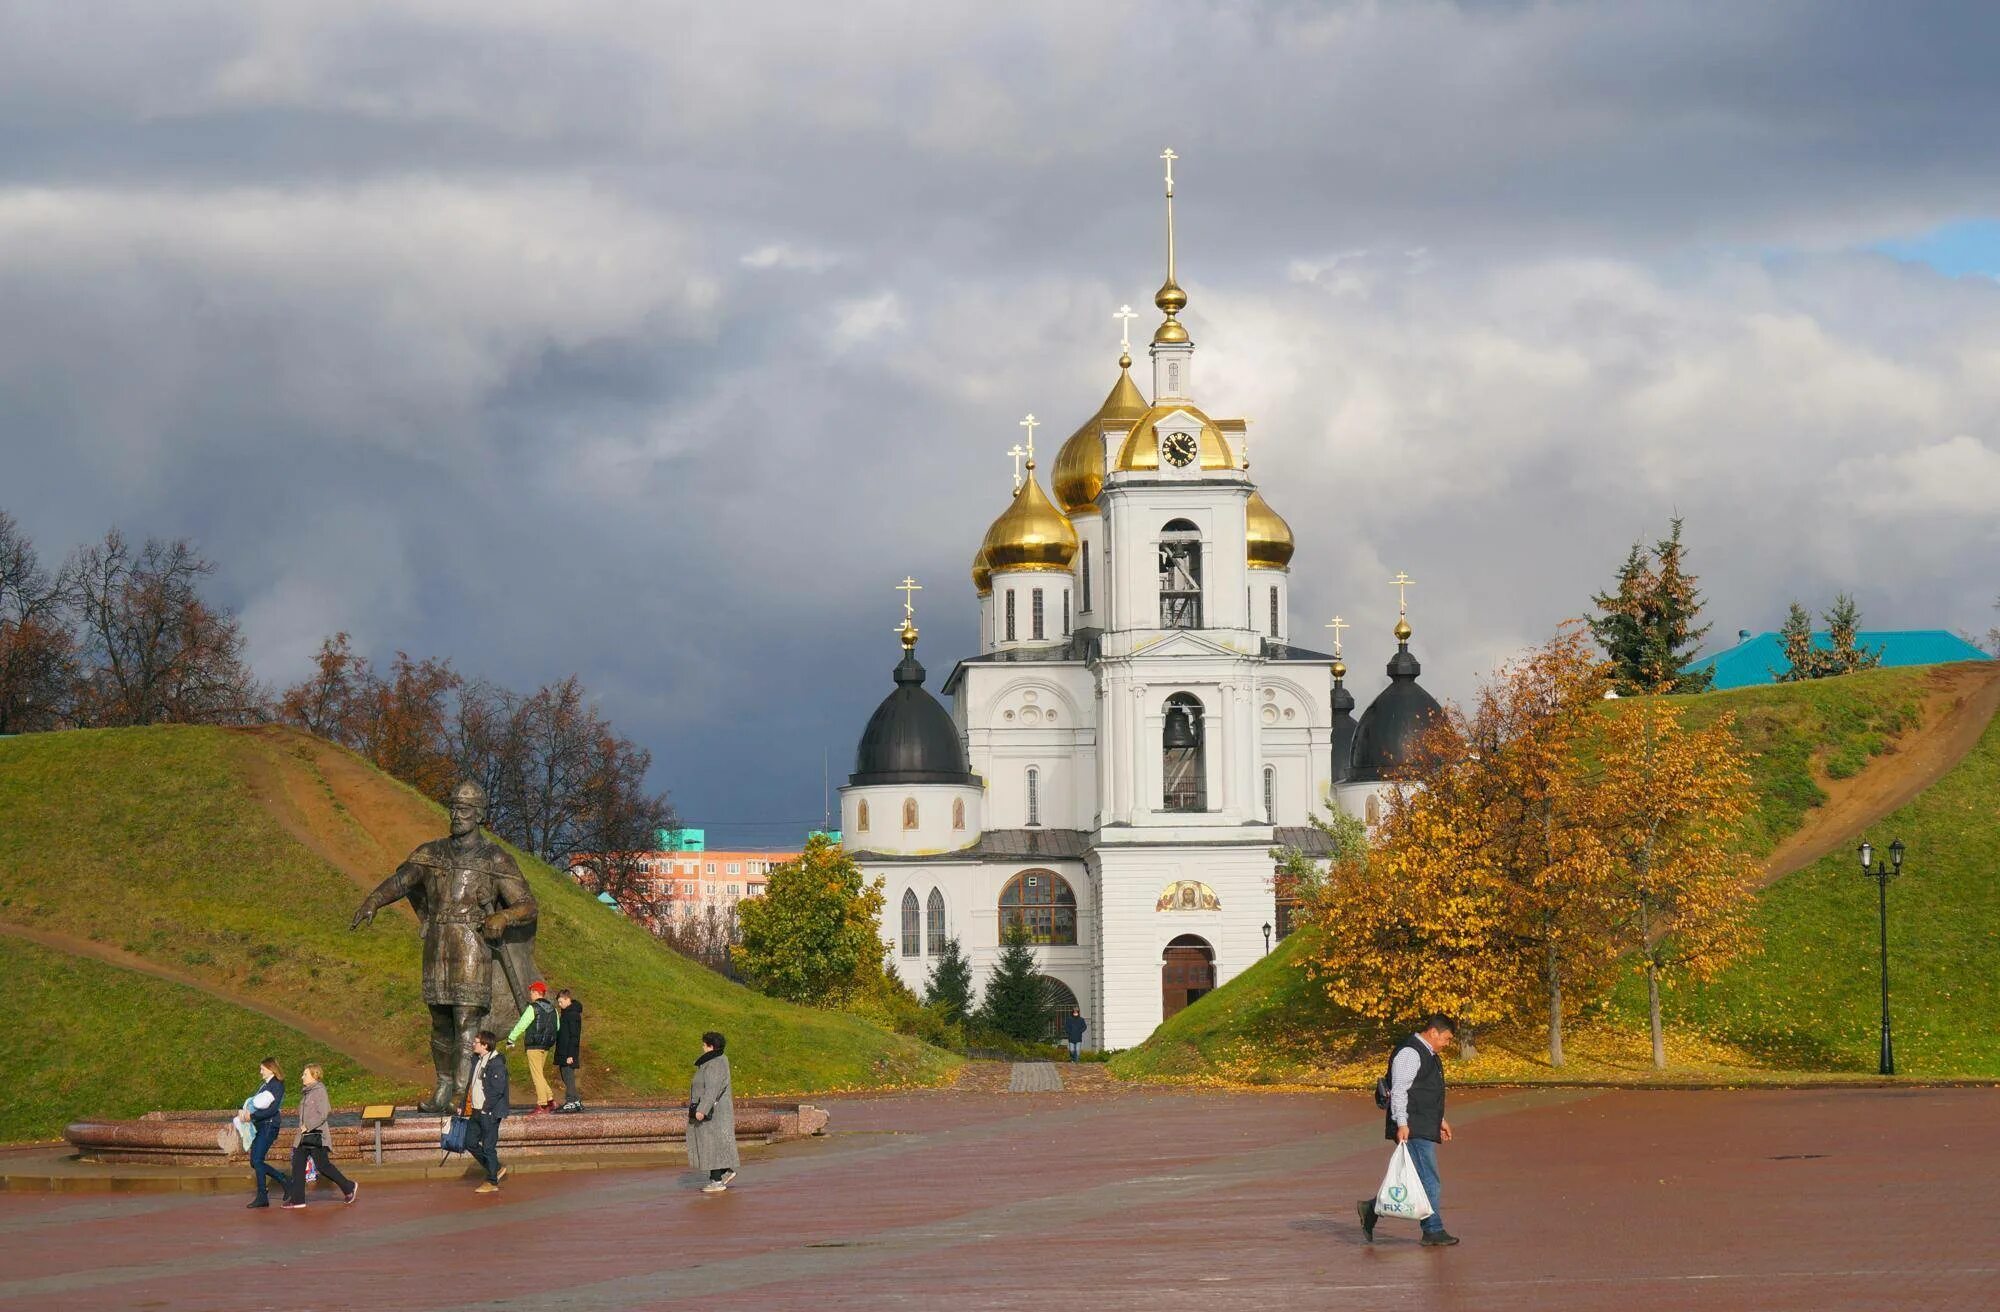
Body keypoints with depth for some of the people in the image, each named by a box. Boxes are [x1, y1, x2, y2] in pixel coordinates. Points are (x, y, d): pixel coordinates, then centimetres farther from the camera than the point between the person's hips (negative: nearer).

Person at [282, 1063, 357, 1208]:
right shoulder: (307, 1092, 15)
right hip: (304, 1136, 9)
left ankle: (349, 1187, 11)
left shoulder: (320, 1091, -12)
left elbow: (323, 1114, -19)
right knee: (298, 1164, 2)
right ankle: (297, 1199, 3)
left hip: (316, 1135, -9)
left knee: (323, 1165, -4)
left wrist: (308, 1126, -19)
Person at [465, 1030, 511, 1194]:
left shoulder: (496, 1063, -17)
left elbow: (497, 1089, -21)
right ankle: (496, 1169, 25)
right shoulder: (476, 1060, 12)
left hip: (490, 1113, -9)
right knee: (470, 1143, 12)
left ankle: (492, 1182, 8)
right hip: (478, 1112, 9)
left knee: (488, 1147, -3)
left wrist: (486, 1108, -17)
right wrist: (469, 1103, 13)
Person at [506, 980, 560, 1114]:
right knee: (539, 1074, 16)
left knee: (537, 1074, -5)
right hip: (546, 1046, 8)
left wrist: (511, 1039, 0)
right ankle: (550, 1100, 11)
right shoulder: (552, 1008, 11)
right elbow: (557, 1027, 17)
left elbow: (521, 1025, -10)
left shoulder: (533, 1008, -12)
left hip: (534, 1046, -8)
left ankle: (542, 1104, -7)